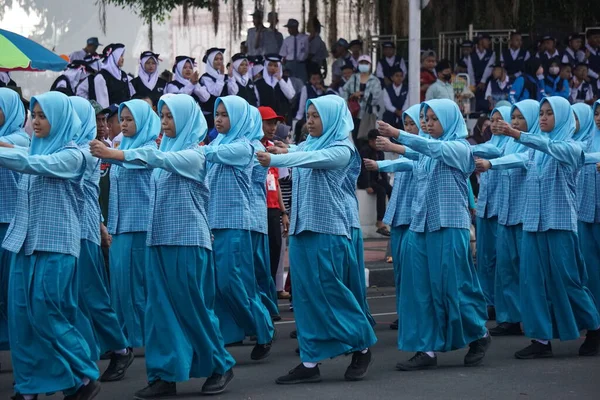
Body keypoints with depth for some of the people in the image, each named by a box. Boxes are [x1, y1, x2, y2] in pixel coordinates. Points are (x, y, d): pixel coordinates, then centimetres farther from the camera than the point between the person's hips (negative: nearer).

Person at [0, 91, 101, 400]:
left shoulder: (71, 155, -7)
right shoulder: (34, 148, 16)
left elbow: (34, 165, -22)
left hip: (54, 246, -7)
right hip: (25, 244, 7)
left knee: (46, 316, -9)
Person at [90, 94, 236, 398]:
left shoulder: (194, 153, -8)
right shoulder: (165, 149, 14)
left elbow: (162, 160, -24)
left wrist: (116, 154, -32)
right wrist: (106, 155, -15)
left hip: (187, 239, -6)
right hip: (159, 239, 6)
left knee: (192, 306, -2)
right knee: (161, 307, 3)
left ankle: (220, 366, 13)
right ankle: (164, 374, 5)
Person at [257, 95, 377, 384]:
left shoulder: (341, 149, -8)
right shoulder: (307, 145, 16)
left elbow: (311, 160, -23)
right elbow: (295, 157, 6)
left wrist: (272, 160, -36)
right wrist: (258, 155, -10)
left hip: (327, 230, -7)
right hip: (301, 228, 7)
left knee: (330, 292, -4)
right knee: (305, 294, 3)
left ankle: (362, 348, 15)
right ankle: (310, 362, 5)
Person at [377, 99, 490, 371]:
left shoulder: (459, 148, -5)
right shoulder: (426, 151, 15)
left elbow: (433, 148, -24)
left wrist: (397, 135, -32)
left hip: (449, 226, -6)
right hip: (420, 226, 6)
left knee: (452, 285, -3)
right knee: (420, 288, -1)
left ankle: (479, 335, 19)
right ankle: (426, 349, 1)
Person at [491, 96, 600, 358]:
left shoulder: (571, 147, -6)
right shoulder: (536, 147, 13)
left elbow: (549, 147, -24)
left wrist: (516, 134, -36)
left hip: (559, 222, -5)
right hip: (532, 221, 5)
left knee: (565, 279, -2)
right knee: (534, 279, -2)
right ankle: (541, 338, 1)